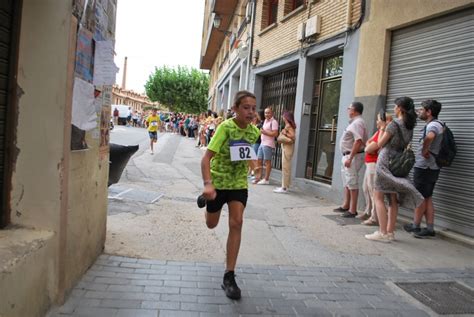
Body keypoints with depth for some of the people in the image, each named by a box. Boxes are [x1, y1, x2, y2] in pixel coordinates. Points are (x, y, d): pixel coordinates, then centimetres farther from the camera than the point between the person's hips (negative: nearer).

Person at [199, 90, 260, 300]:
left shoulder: (254, 132, -6)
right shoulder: (225, 127, -22)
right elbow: (206, 158, -27)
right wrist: (207, 184, -40)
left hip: (239, 184, 3)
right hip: (218, 182, -2)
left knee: (236, 223, -12)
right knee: (211, 225, 16)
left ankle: (229, 277, -4)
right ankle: (205, 199, 54)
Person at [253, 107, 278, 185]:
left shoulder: (274, 122, -9)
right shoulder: (265, 121, 19)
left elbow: (275, 134, -17)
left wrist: (265, 132, -14)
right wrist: (261, 131, 10)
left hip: (268, 144, -9)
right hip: (262, 143, 9)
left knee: (267, 161, -4)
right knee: (259, 160, 8)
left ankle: (266, 179, 1)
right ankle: (259, 177, 15)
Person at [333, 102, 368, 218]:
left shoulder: (357, 123, -15)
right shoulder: (354, 122, 17)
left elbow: (358, 141, -25)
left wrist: (350, 158, -27)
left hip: (353, 156, -11)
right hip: (347, 155, 11)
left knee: (352, 183, -7)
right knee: (346, 182, 17)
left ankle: (353, 210, -2)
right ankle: (346, 206, 27)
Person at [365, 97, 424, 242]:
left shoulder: (394, 124, -13)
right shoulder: (410, 126, 11)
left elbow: (380, 144, -8)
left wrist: (382, 128, 5)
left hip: (385, 162, -8)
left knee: (378, 197, -3)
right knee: (393, 199, 11)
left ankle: (383, 233, -4)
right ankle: (390, 232, 16)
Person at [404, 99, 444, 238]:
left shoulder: (433, 125, -17)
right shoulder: (436, 125, 15)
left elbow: (430, 137, -39)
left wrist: (424, 150, -25)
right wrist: (425, 150, 10)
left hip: (424, 167, -9)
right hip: (431, 168, 9)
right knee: (427, 198, 12)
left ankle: (415, 226, 14)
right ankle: (430, 228, 15)